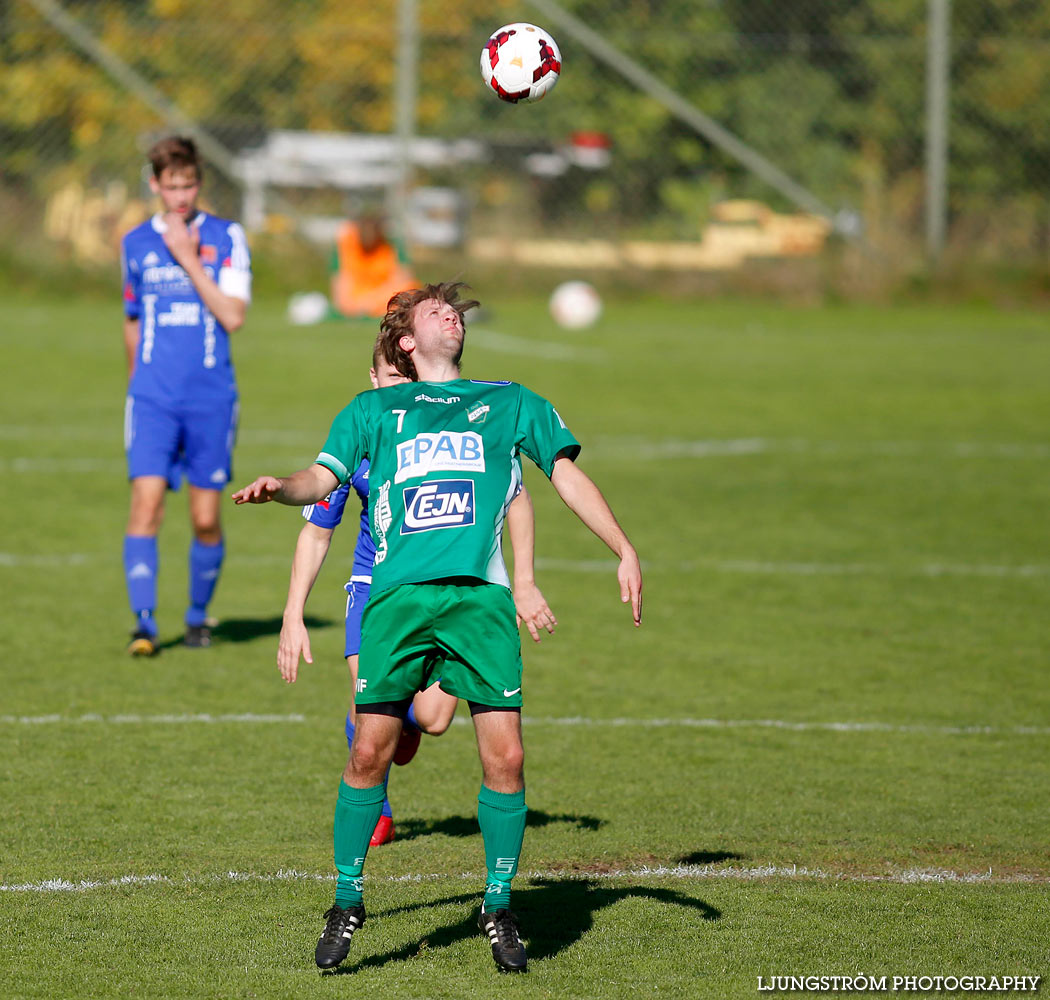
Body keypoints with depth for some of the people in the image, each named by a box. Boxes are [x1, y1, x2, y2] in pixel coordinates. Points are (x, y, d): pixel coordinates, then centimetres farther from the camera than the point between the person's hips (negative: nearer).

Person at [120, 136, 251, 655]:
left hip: (212, 397, -1)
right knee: (146, 501, -15)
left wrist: (188, 260, -14)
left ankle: (198, 614, 24)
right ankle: (144, 621, -16)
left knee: (206, 518, 3)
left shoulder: (226, 237, 0)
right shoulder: (135, 244, 8)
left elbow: (233, 317, -11)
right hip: (152, 396, 1)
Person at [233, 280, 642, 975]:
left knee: (505, 755, -7)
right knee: (371, 751, -7)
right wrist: (279, 488, -12)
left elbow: (567, 474, 20)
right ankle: (347, 902, 8)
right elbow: (324, 476, 12)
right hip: (400, 594, -1)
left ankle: (499, 905, 9)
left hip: (481, 595, 1)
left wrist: (625, 550, 8)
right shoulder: (375, 410, 22)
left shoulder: (510, 402, 24)